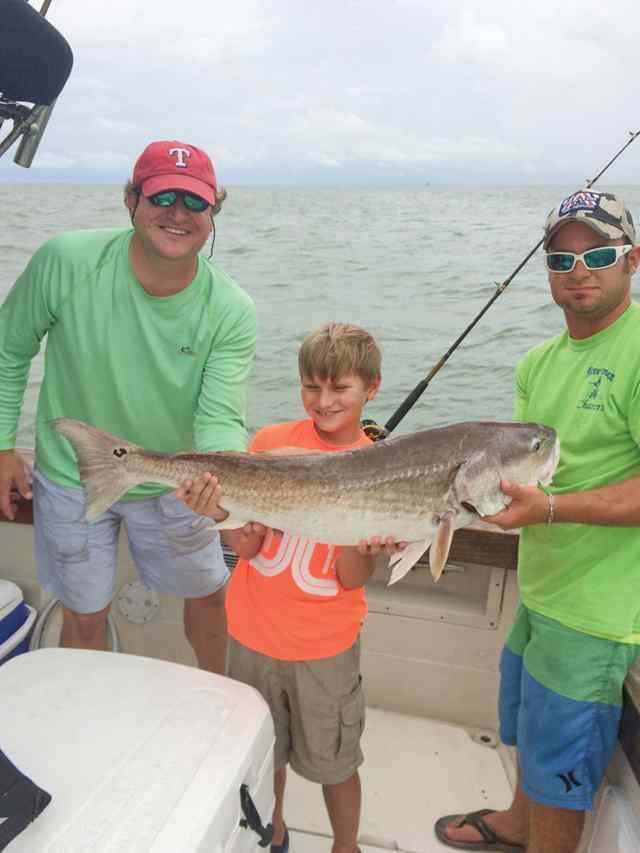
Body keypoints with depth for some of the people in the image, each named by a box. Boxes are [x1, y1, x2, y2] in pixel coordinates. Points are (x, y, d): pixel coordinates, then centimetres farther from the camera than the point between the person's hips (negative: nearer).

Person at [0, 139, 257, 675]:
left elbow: (220, 419, -26)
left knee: (207, 592, 18)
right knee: (85, 614, 13)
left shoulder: (231, 313, -21)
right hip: (72, 475, -1)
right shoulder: (66, 261, -22)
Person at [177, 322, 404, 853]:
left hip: (325, 646, -2)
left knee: (334, 764, 13)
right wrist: (222, 513, -28)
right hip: (254, 634, 2)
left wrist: (368, 542, -31)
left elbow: (350, 579, -11)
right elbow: (247, 547, -9)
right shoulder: (271, 441, -7)